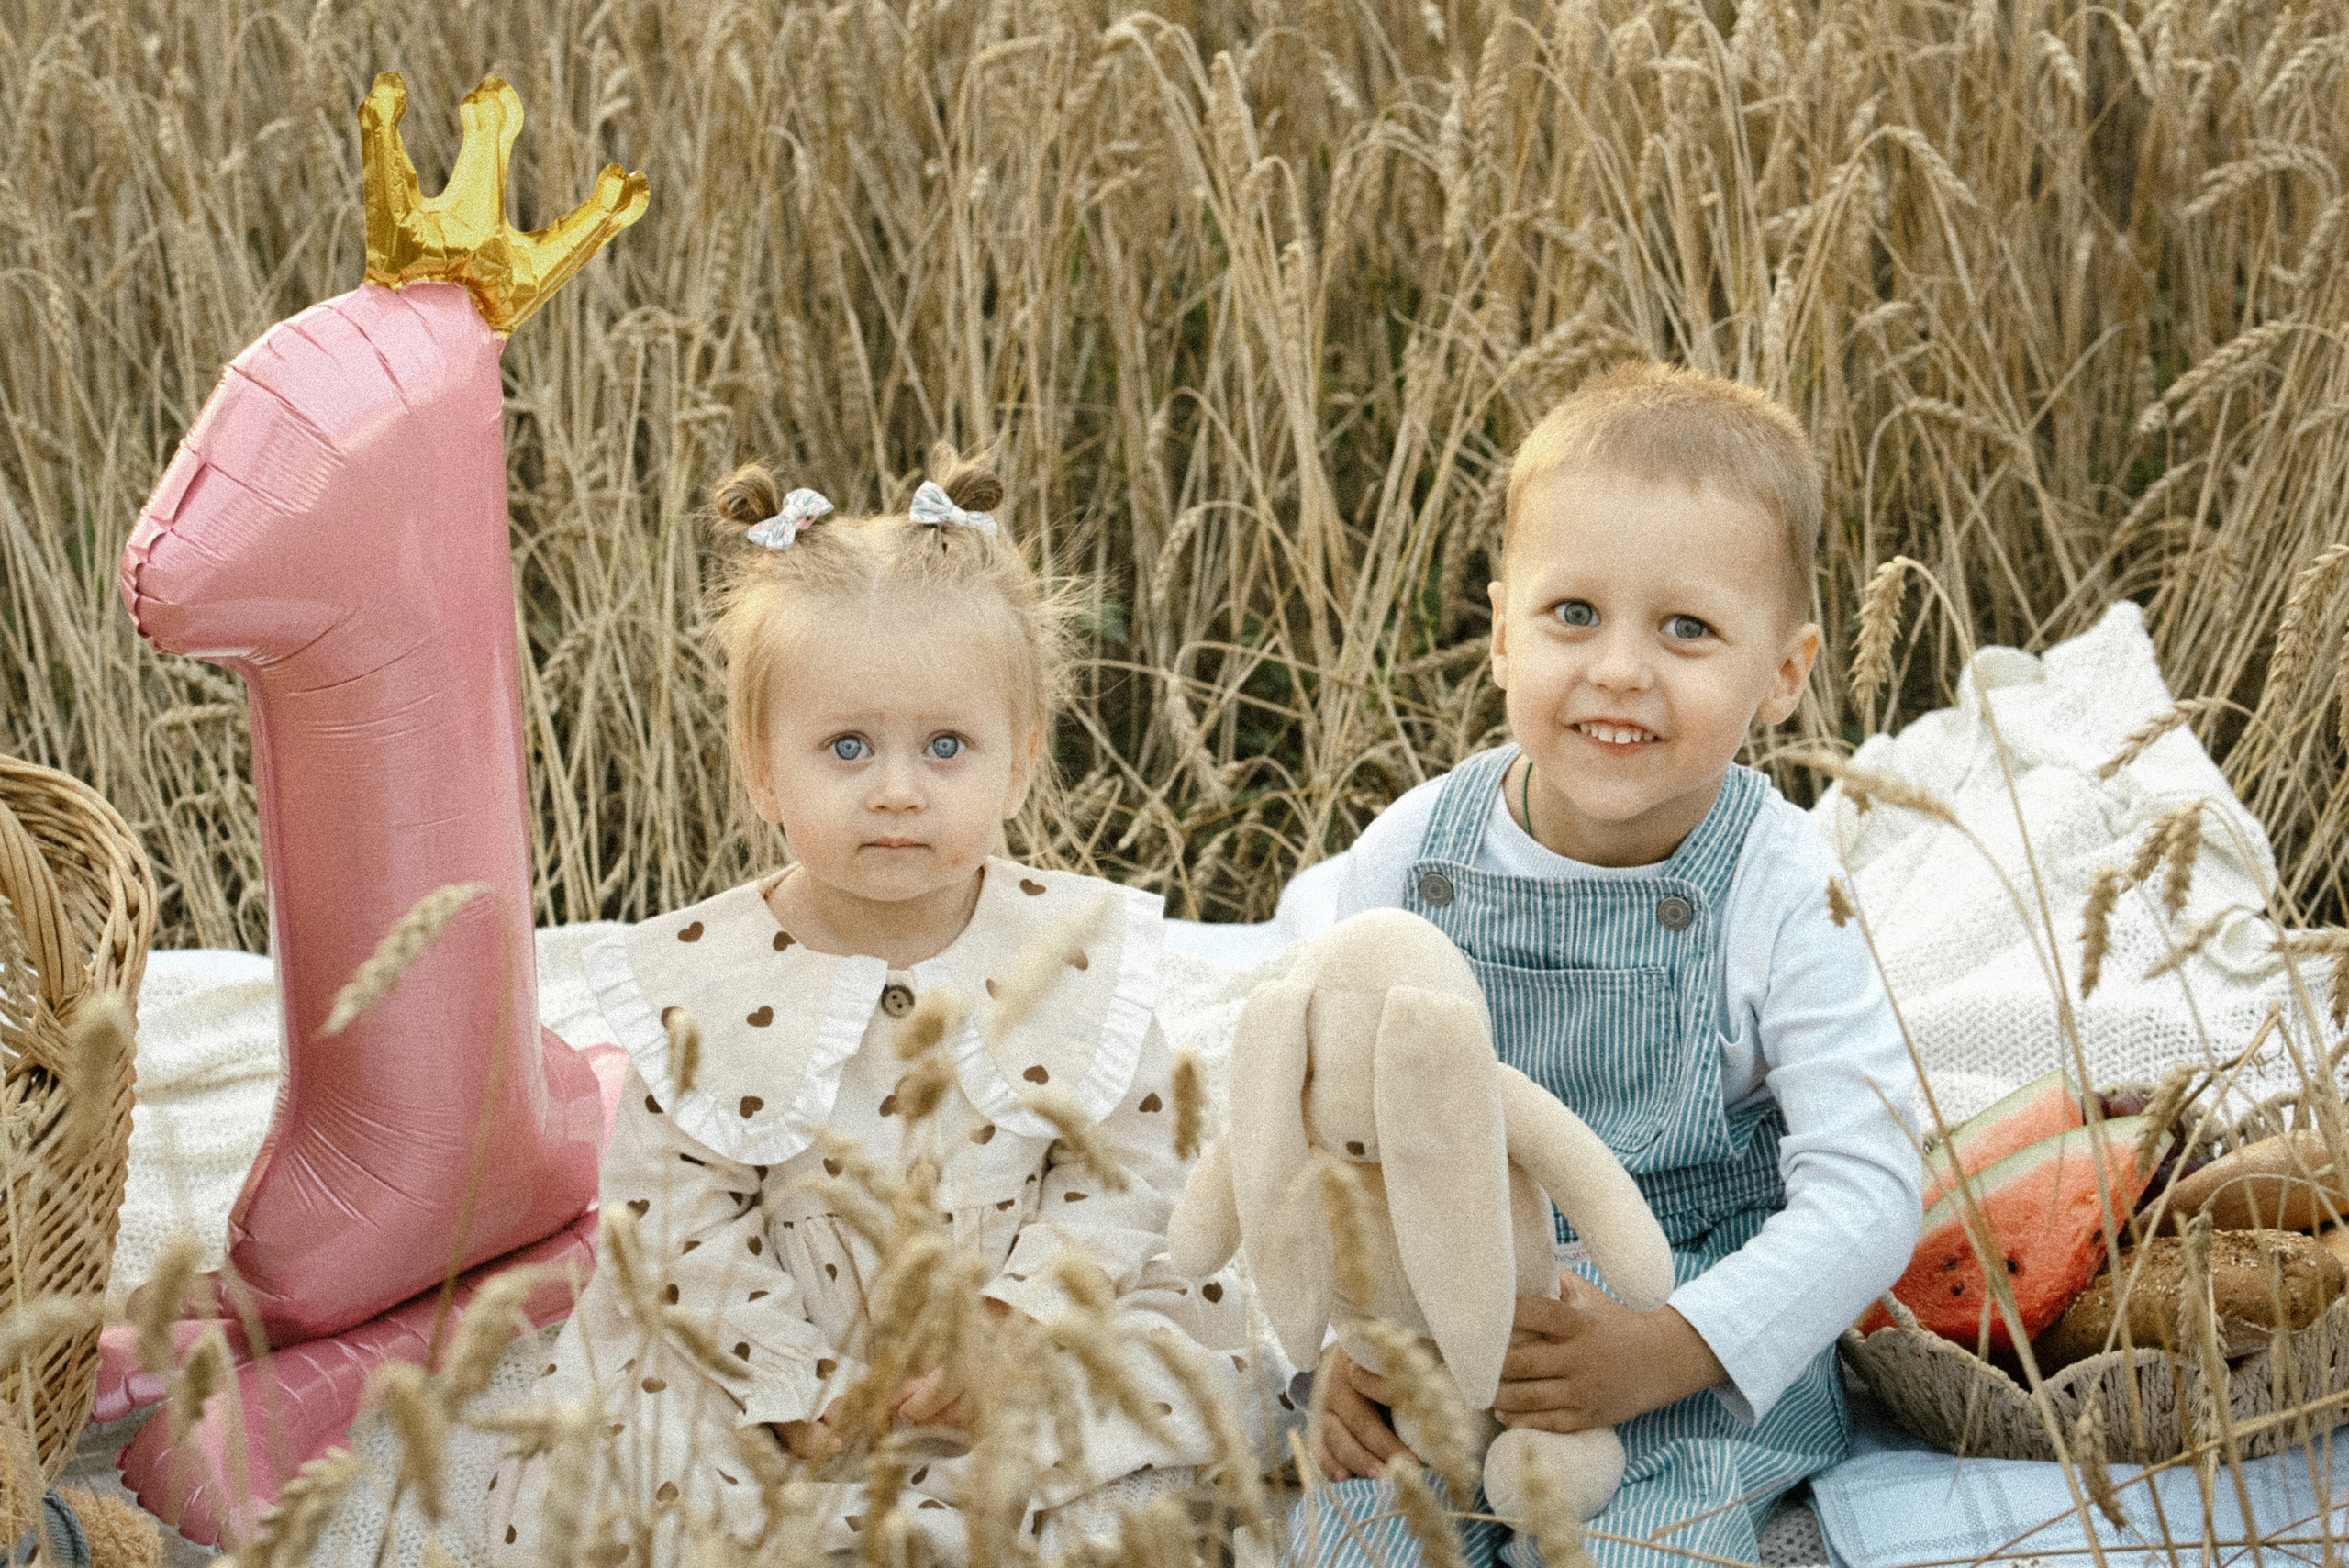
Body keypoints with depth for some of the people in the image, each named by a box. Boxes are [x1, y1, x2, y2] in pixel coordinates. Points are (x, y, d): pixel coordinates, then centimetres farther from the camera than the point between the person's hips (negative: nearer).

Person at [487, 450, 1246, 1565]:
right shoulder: (703, 983, -8)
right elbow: (679, 1221, -7)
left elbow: (1125, 1172, -4)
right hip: (782, 1371, 0)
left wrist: (1008, 1320, -17)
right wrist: (805, 1386, -15)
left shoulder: (1078, 953, -7)